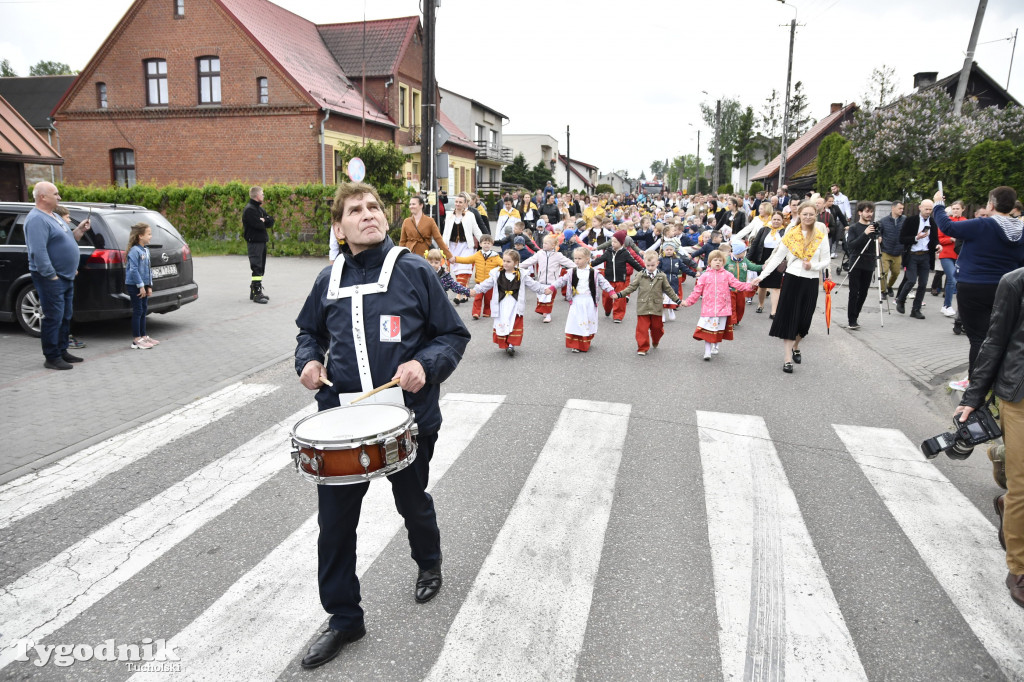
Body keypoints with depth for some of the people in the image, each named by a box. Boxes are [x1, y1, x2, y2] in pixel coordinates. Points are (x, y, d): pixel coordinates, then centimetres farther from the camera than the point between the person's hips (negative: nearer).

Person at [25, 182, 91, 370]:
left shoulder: (53, 217, 17)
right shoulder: (37, 219, -15)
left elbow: (66, 241, 23)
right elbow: (38, 251, -23)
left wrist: (79, 230, 6)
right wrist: (51, 275, -22)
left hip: (66, 277, 10)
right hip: (51, 279, -10)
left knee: (65, 317, 16)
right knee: (54, 318, -6)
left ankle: (62, 351, 26)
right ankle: (52, 358, 1)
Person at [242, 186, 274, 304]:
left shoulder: (259, 208, 18)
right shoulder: (249, 210, -11)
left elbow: (271, 221, 9)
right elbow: (259, 225, -21)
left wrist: (263, 220, -10)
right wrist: (265, 221, -1)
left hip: (262, 242, 9)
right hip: (254, 242, -9)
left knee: (261, 268, 12)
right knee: (257, 268, -12)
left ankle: (254, 291, 21)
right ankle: (256, 294, -12)